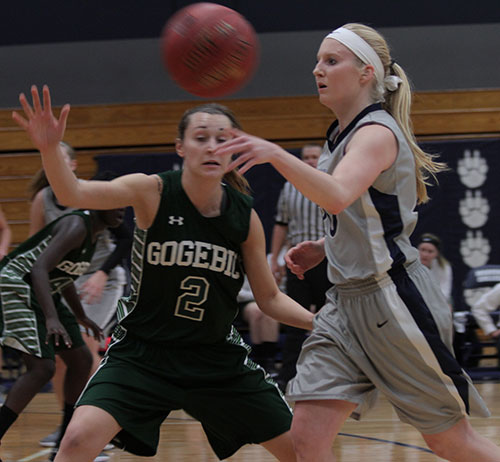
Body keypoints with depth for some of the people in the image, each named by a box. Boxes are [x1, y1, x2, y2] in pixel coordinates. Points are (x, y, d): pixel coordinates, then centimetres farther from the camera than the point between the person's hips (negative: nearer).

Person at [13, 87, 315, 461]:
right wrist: (50, 148, -51)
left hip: (218, 357, 3)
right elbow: (74, 194, -31)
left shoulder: (245, 216, -6)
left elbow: (269, 298, 5)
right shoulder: (152, 192, -15)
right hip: (141, 352, -3)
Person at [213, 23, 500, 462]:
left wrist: (276, 154, -48)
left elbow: (338, 196, -35)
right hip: (346, 302, 8)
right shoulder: (343, 136, 14)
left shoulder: (376, 132, -14)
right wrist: (324, 248, 11)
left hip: (395, 301, -8)